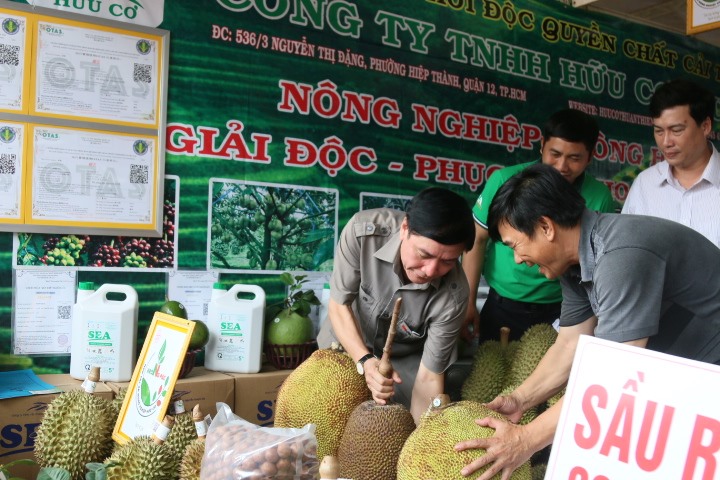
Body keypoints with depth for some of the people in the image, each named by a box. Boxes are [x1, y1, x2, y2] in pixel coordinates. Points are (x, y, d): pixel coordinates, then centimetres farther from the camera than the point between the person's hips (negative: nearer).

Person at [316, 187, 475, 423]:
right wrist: (365, 361, -37)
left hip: (406, 361, 0)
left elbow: (429, 377, -25)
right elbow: (339, 305, -23)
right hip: (347, 341, 1)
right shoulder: (363, 231, -35)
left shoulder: (453, 295, -34)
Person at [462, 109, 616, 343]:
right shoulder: (506, 181, -13)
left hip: (562, 312, 1)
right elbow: (477, 239, -4)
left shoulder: (599, 198, -9)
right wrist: (469, 301, -4)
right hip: (502, 307, 0)